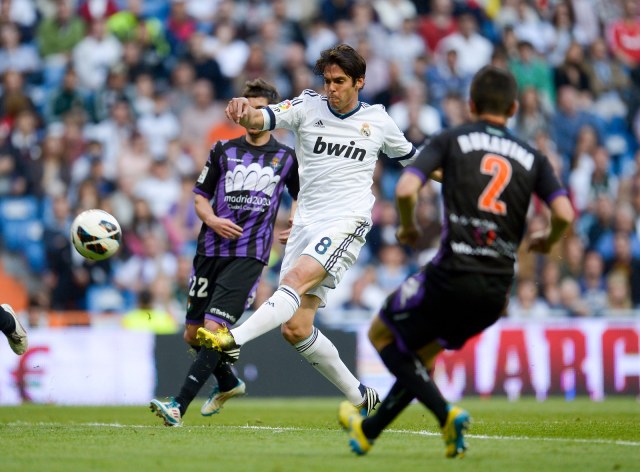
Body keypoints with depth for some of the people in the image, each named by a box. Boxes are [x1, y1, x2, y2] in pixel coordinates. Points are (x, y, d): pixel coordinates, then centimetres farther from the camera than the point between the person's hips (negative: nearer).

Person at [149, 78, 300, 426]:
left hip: (249, 255, -4)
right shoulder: (223, 150, 9)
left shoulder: (285, 157, 7)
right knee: (193, 335, 9)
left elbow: (301, 197, 23)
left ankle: (178, 406, -21)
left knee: (214, 329, -18)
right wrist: (212, 220, -9)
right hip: (211, 250, 4)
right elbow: (200, 196, 11)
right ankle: (228, 384, 37)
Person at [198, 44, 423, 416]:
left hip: (347, 222, -3)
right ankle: (360, 397, 13)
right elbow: (264, 118, -14)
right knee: (295, 328, -1)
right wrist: (245, 114, -36)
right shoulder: (308, 106, 6)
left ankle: (233, 339, -46)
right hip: (306, 224, 4)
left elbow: (411, 157, 27)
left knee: (296, 279, -30)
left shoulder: (379, 120, 8)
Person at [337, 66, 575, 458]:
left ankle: (446, 413, -1)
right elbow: (565, 215, -2)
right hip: (497, 289, 5)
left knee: (381, 335, 17)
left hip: (453, 274, -5)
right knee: (421, 355, 25)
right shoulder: (532, 157, 11)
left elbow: (406, 190, -11)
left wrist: (409, 228, 9)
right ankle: (368, 431, 34)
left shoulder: (451, 140, 4)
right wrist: (547, 241, 20)